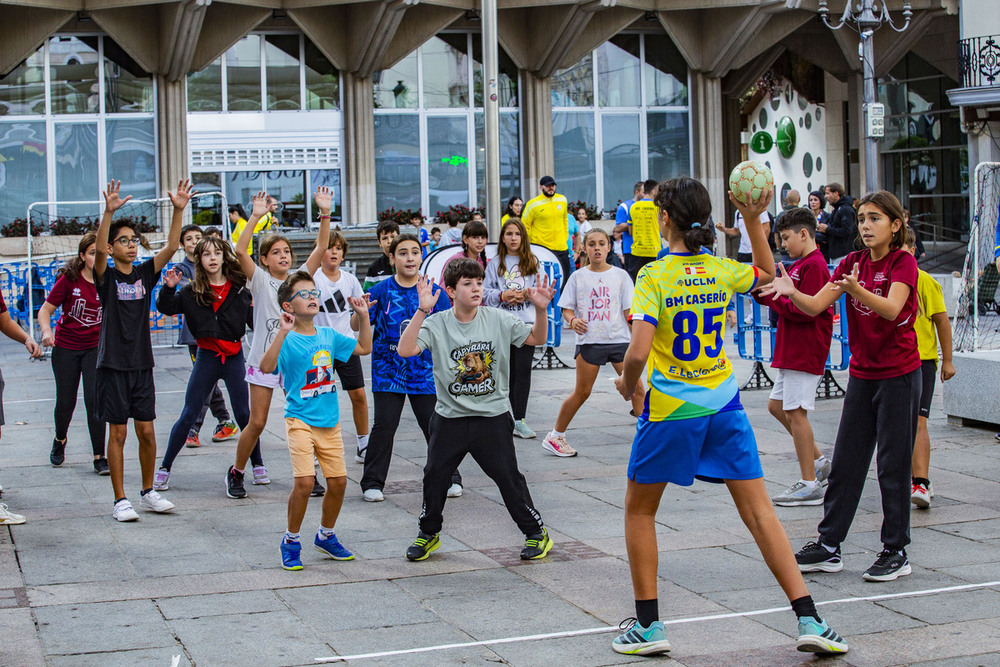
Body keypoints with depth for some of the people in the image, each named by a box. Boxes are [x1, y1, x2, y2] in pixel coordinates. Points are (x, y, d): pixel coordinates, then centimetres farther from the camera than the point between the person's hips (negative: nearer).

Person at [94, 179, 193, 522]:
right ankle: (120, 500, 7)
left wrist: (179, 210, -19)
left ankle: (148, 492, 20)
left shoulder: (145, 273, 6)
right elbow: (98, 251, -24)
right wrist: (109, 212, -38)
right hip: (113, 365, -4)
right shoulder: (106, 276, -4)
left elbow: (171, 247, -5)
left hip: (142, 364, 4)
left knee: (147, 432, 7)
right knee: (118, 433, 1)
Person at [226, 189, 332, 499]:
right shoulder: (260, 279, -1)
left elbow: (321, 248, -2)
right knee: (256, 422, 0)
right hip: (264, 358, -3)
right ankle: (236, 472, 18)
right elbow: (240, 251, -17)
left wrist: (325, 213, -14)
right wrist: (255, 217, -25)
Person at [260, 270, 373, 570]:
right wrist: (283, 332, -35)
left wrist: (364, 317, 7)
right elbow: (266, 366, -27)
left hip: (329, 421, 6)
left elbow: (364, 348, 18)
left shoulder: (328, 335, 8)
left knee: (338, 481, 5)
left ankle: (326, 536, 28)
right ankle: (291, 542, 5)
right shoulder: (288, 340, -10)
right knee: (304, 482, -16)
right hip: (300, 419, -6)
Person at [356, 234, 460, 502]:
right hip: (389, 371, -1)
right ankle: (372, 483, 8)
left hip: (425, 370, 1)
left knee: (435, 425, 3)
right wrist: (360, 313, -23)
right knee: (384, 425, -4)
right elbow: (356, 326, -2)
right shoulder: (381, 291, -1)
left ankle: (449, 478, 18)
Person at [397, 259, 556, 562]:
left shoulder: (497, 319, -2)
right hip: (450, 418, 0)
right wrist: (421, 310, -29)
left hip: (492, 416, 0)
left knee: (508, 476, 0)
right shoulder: (436, 324, -7)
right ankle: (428, 534, 25)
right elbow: (405, 350, -21)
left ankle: (536, 533, 16)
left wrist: (540, 310, -17)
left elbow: (536, 339, 1)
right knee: (434, 476, 3)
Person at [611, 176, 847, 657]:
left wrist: (627, 383, -1)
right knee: (759, 511, 6)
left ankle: (648, 625, 16)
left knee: (639, 510, 15)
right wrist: (754, 220, 17)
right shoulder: (721, 271, 1)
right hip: (724, 405, 4)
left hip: (669, 410, -4)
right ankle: (809, 620, 1)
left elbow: (638, 352, -22)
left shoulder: (654, 276, -13)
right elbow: (768, 274, 24)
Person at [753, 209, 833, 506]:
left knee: (795, 412, -7)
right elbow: (783, 300, 15)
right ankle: (819, 461, 23)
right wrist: (761, 289, 1)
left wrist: (772, 297, -13)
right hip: (791, 350, 11)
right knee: (777, 405, 15)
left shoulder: (814, 266, -16)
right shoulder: (799, 265, 16)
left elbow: (804, 311, -22)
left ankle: (809, 485, -1)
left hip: (806, 352, -11)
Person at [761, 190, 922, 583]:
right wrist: (791, 291, -24)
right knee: (845, 462, 8)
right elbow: (815, 306, -3)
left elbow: (892, 309, -26)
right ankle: (828, 547, 15)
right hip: (862, 374, 6)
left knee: (893, 465, -2)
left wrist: (856, 289, -43)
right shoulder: (853, 262, 6)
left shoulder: (903, 262, -9)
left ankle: (896, 552, 8)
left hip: (899, 376, -6)